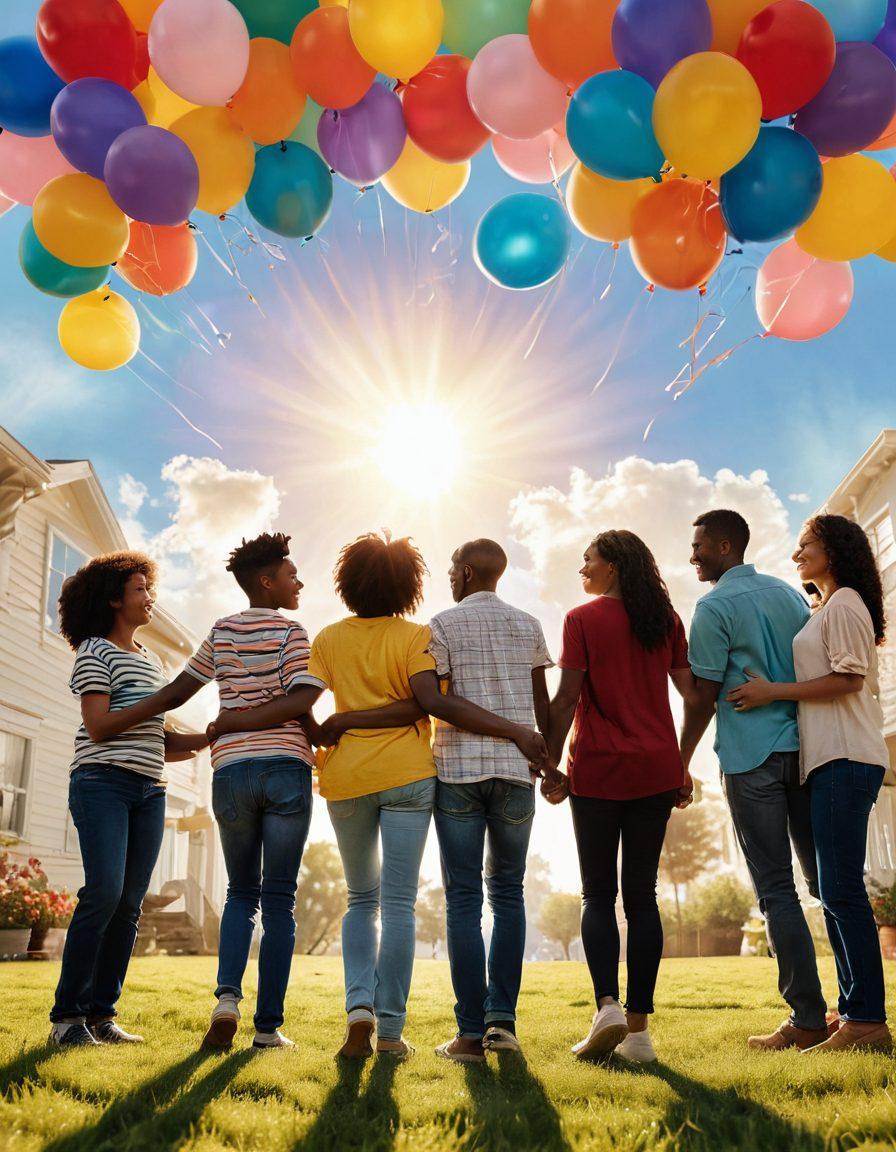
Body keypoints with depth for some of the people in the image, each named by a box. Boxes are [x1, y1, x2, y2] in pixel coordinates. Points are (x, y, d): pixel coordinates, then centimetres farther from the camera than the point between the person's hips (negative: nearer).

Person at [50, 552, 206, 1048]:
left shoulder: (152, 660, 22)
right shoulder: (94, 651, 1)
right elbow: (99, 727, -10)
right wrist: (161, 701, -14)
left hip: (149, 790, 7)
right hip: (102, 780, -7)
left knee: (130, 903, 1)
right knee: (105, 892, -16)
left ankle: (101, 1013, 7)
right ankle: (67, 1016, -8)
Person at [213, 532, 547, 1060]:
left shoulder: (329, 639, 5)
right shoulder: (417, 635, -3)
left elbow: (298, 701, -6)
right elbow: (429, 702, -18)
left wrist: (224, 725, 3)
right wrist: (515, 731, -18)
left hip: (346, 779, 3)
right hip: (406, 775, -2)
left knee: (362, 900, 18)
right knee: (398, 905, 3)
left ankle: (359, 1005, 1)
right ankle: (390, 1031, 3)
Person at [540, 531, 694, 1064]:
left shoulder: (583, 619, -4)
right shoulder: (666, 618, 9)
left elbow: (566, 700, -8)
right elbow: (692, 693, 9)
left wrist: (552, 765, -1)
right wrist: (685, 766, 14)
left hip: (598, 769, -4)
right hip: (656, 769, 4)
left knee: (598, 894, 6)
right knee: (642, 895, 7)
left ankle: (608, 1005, -10)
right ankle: (639, 1027, 7)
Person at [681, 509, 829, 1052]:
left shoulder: (715, 607, -7)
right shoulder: (789, 594, 13)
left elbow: (704, 696, -9)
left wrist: (680, 762, 0)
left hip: (752, 758, -6)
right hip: (803, 747, 7)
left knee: (776, 888, -1)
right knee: (825, 877, 13)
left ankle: (808, 1018, 1)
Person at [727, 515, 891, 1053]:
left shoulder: (843, 604, -5)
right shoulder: (828, 609, 24)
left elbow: (849, 678, -15)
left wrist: (772, 692, -13)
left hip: (846, 759, -10)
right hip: (834, 758, 10)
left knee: (842, 888, -11)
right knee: (838, 889, 10)